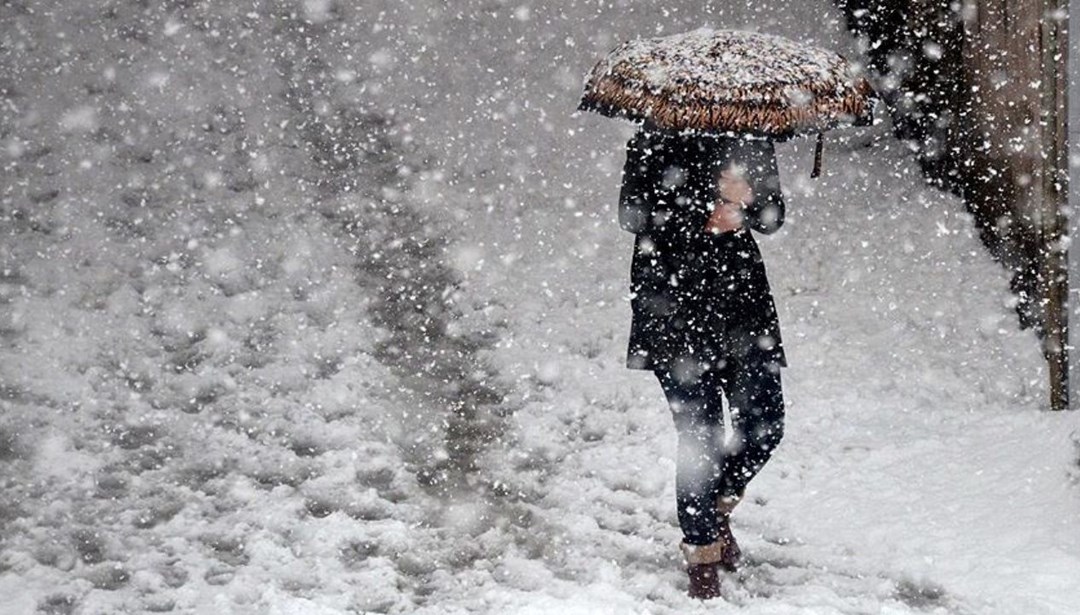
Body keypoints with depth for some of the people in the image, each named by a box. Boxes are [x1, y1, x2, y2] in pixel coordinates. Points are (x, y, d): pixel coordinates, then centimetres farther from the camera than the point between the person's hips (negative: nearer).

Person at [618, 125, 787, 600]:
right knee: (700, 434, -6)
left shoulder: (752, 138, 8)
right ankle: (702, 552, 10)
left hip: (740, 289, 5)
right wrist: (705, 216, -19)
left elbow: (772, 217, 8)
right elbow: (633, 213, -10)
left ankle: (717, 506, 29)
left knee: (764, 427, 0)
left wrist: (745, 200, -15)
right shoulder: (660, 138, -5)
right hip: (674, 298, -5)